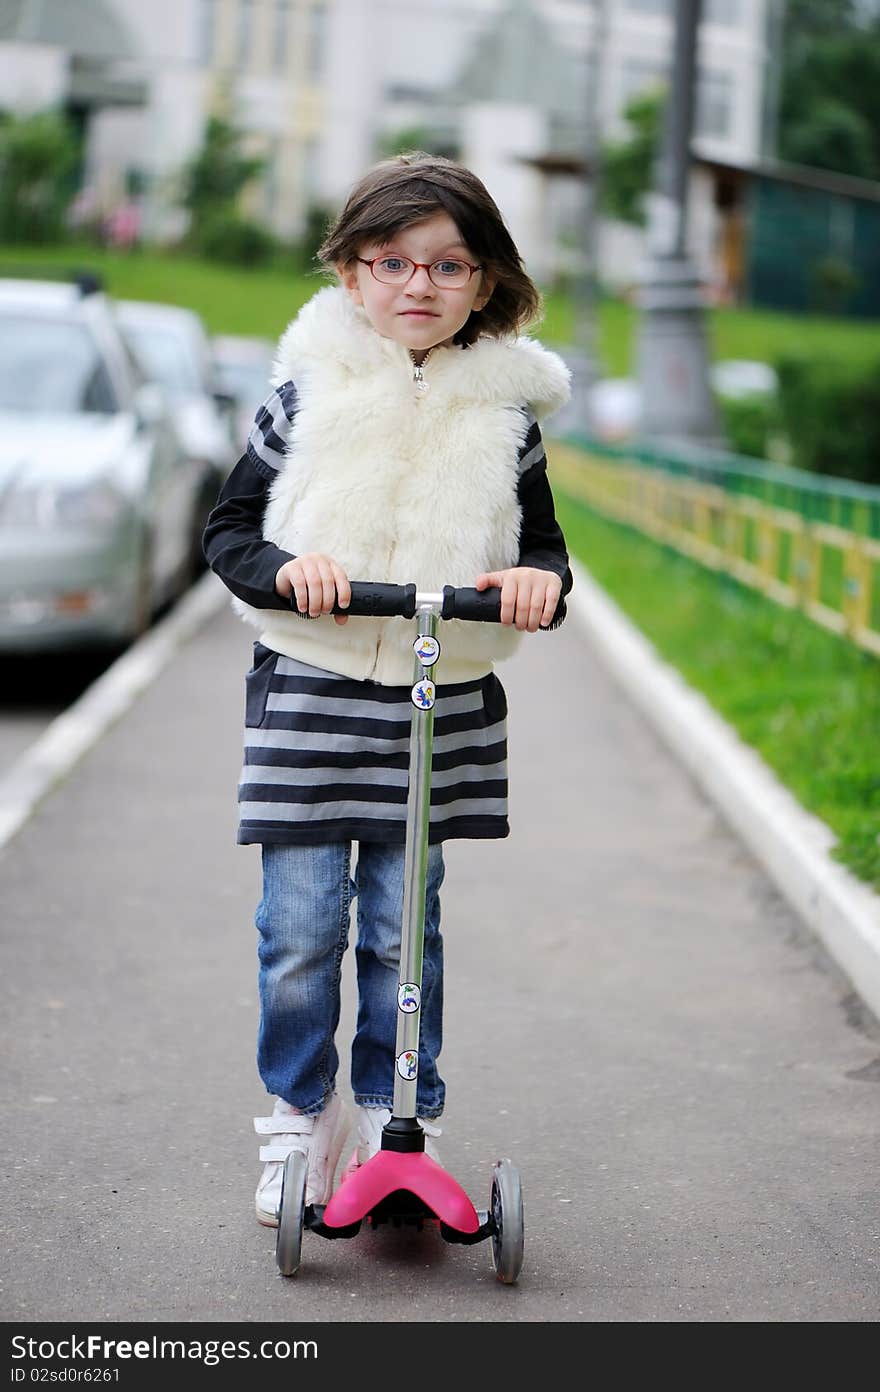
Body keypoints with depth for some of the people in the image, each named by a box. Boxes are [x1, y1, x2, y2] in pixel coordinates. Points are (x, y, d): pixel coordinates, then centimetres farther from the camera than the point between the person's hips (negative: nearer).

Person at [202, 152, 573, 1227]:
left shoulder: (503, 411, 4)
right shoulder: (306, 394, 0)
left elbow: (541, 538, 11)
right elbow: (229, 527, 4)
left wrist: (539, 576, -12)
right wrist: (283, 566, -17)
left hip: (442, 708, 1)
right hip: (308, 698, -1)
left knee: (403, 927, 6)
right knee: (300, 930, 2)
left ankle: (398, 1118, 22)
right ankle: (300, 1119, 20)